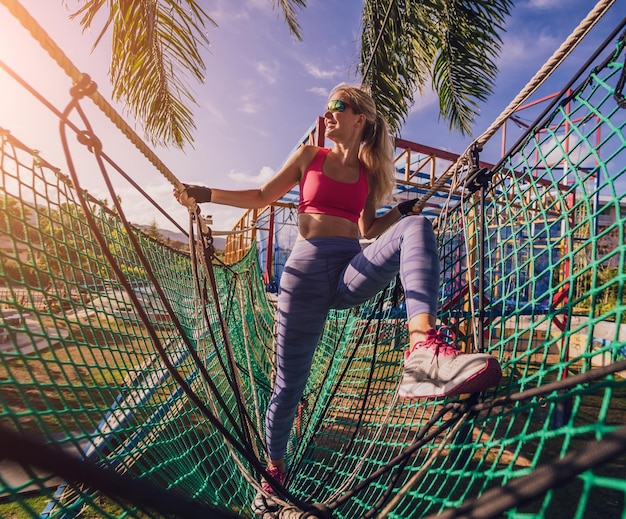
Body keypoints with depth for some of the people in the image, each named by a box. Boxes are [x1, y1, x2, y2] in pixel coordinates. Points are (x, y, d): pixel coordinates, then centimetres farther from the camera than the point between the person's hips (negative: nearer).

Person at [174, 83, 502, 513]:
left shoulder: (370, 172, 17)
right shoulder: (309, 156, 13)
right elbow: (262, 196, 16)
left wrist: (402, 210, 8)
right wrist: (206, 194, 10)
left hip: (354, 272, 2)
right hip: (308, 267, -1)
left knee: (417, 226, -24)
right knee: (290, 380, 4)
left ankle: (424, 346, -46)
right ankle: (275, 470, 30)